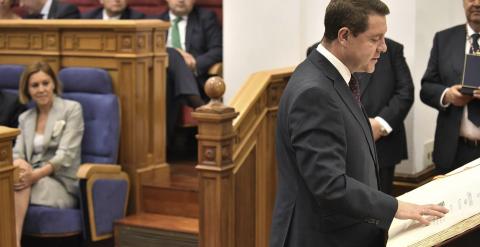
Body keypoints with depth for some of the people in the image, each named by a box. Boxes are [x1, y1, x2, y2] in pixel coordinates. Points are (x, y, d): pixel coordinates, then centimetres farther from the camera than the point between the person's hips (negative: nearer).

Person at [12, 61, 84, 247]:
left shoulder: (72, 109, 1)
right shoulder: (25, 118, 18)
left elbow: (66, 155, -10)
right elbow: (17, 153, 7)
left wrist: (36, 174, -27)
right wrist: (20, 164, -20)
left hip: (63, 185, -4)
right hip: (33, 179, 4)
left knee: (19, 183, -33)